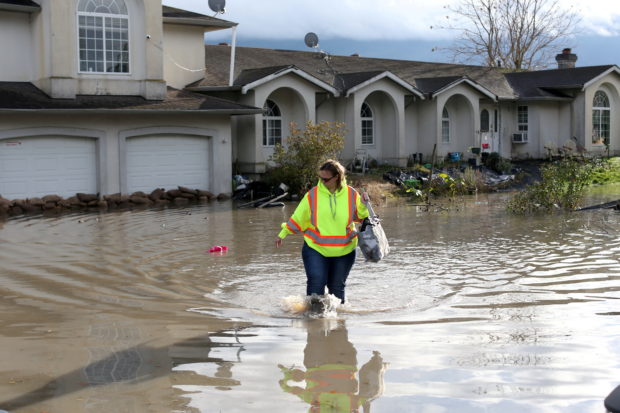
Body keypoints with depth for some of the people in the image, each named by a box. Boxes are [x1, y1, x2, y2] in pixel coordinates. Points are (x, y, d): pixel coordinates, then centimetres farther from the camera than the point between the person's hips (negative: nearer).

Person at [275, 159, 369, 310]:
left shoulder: (351, 194, -2)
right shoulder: (313, 194, -4)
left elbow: (360, 217, 8)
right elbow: (298, 217, 4)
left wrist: (363, 204, -11)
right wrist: (282, 234, 4)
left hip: (343, 251, 1)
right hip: (315, 249, -1)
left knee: (337, 287, 10)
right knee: (316, 281, -15)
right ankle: (313, 310, 0)